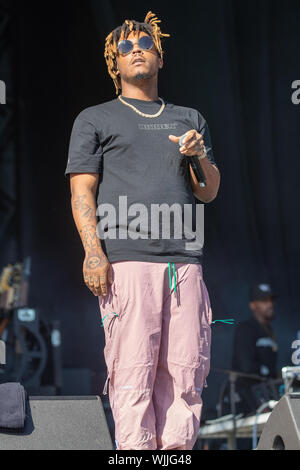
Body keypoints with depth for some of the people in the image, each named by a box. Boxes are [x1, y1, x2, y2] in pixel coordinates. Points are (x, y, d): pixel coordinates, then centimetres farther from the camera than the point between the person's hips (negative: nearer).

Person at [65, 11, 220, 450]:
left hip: (185, 261, 3)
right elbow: (81, 192, 5)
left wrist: (199, 156, -1)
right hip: (125, 260, -3)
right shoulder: (95, 119, 15)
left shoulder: (190, 118, 25)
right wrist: (93, 251, -10)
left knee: (185, 371, -2)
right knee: (134, 372, -10)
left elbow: (209, 193, 21)